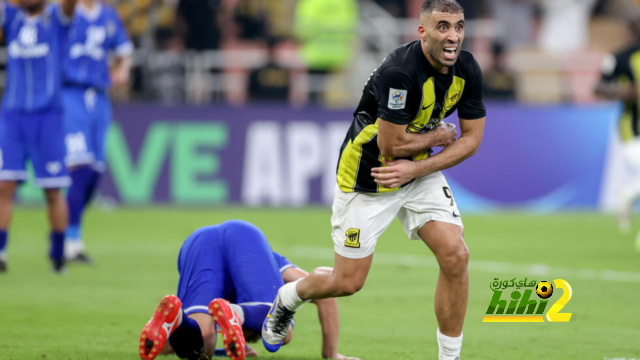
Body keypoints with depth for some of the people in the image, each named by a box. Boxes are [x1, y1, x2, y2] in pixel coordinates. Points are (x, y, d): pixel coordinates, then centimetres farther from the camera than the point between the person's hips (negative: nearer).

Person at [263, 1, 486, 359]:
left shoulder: (468, 70, -10)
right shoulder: (400, 71, -32)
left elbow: (471, 138, -4)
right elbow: (391, 146, -27)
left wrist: (418, 168, -16)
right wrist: (440, 135, -12)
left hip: (420, 173, 5)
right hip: (367, 179, -5)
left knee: (456, 256, -13)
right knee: (348, 282, 3)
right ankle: (288, 297, 37)